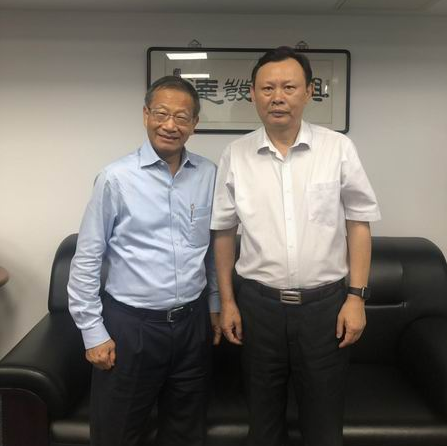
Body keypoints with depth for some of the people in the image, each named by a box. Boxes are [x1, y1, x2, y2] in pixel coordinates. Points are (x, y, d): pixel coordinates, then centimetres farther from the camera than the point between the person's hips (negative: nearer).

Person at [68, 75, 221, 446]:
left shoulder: (209, 175, 0)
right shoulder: (117, 178, -10)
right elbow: (87, 259, -7)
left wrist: (215, 304, 13)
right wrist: (93, 331, -7)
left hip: (193, 322, 4)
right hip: (130, 324, -3)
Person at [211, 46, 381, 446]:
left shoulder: (339, 149, -4)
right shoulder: (235, 156, -1)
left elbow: (358, 224, 0)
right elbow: (224, 231, 5)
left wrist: (356, 296, -4)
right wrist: (227, 301, 4)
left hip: (325, 303, -1)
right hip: (259, 303, 1)